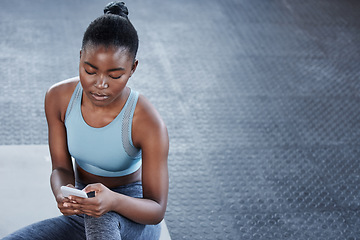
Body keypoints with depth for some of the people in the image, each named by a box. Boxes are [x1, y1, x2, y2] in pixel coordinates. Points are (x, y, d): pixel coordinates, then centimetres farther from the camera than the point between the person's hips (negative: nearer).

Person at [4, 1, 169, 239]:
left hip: (133, 217, -4)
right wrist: (63, 194, -30)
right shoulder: (59, 97, -11)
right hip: (83, 219, 5)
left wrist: (113, 201, -44)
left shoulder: (149, 123, -25)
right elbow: (61, 167, -4)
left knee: (101, 217, -40)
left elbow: (157, 211, -21)